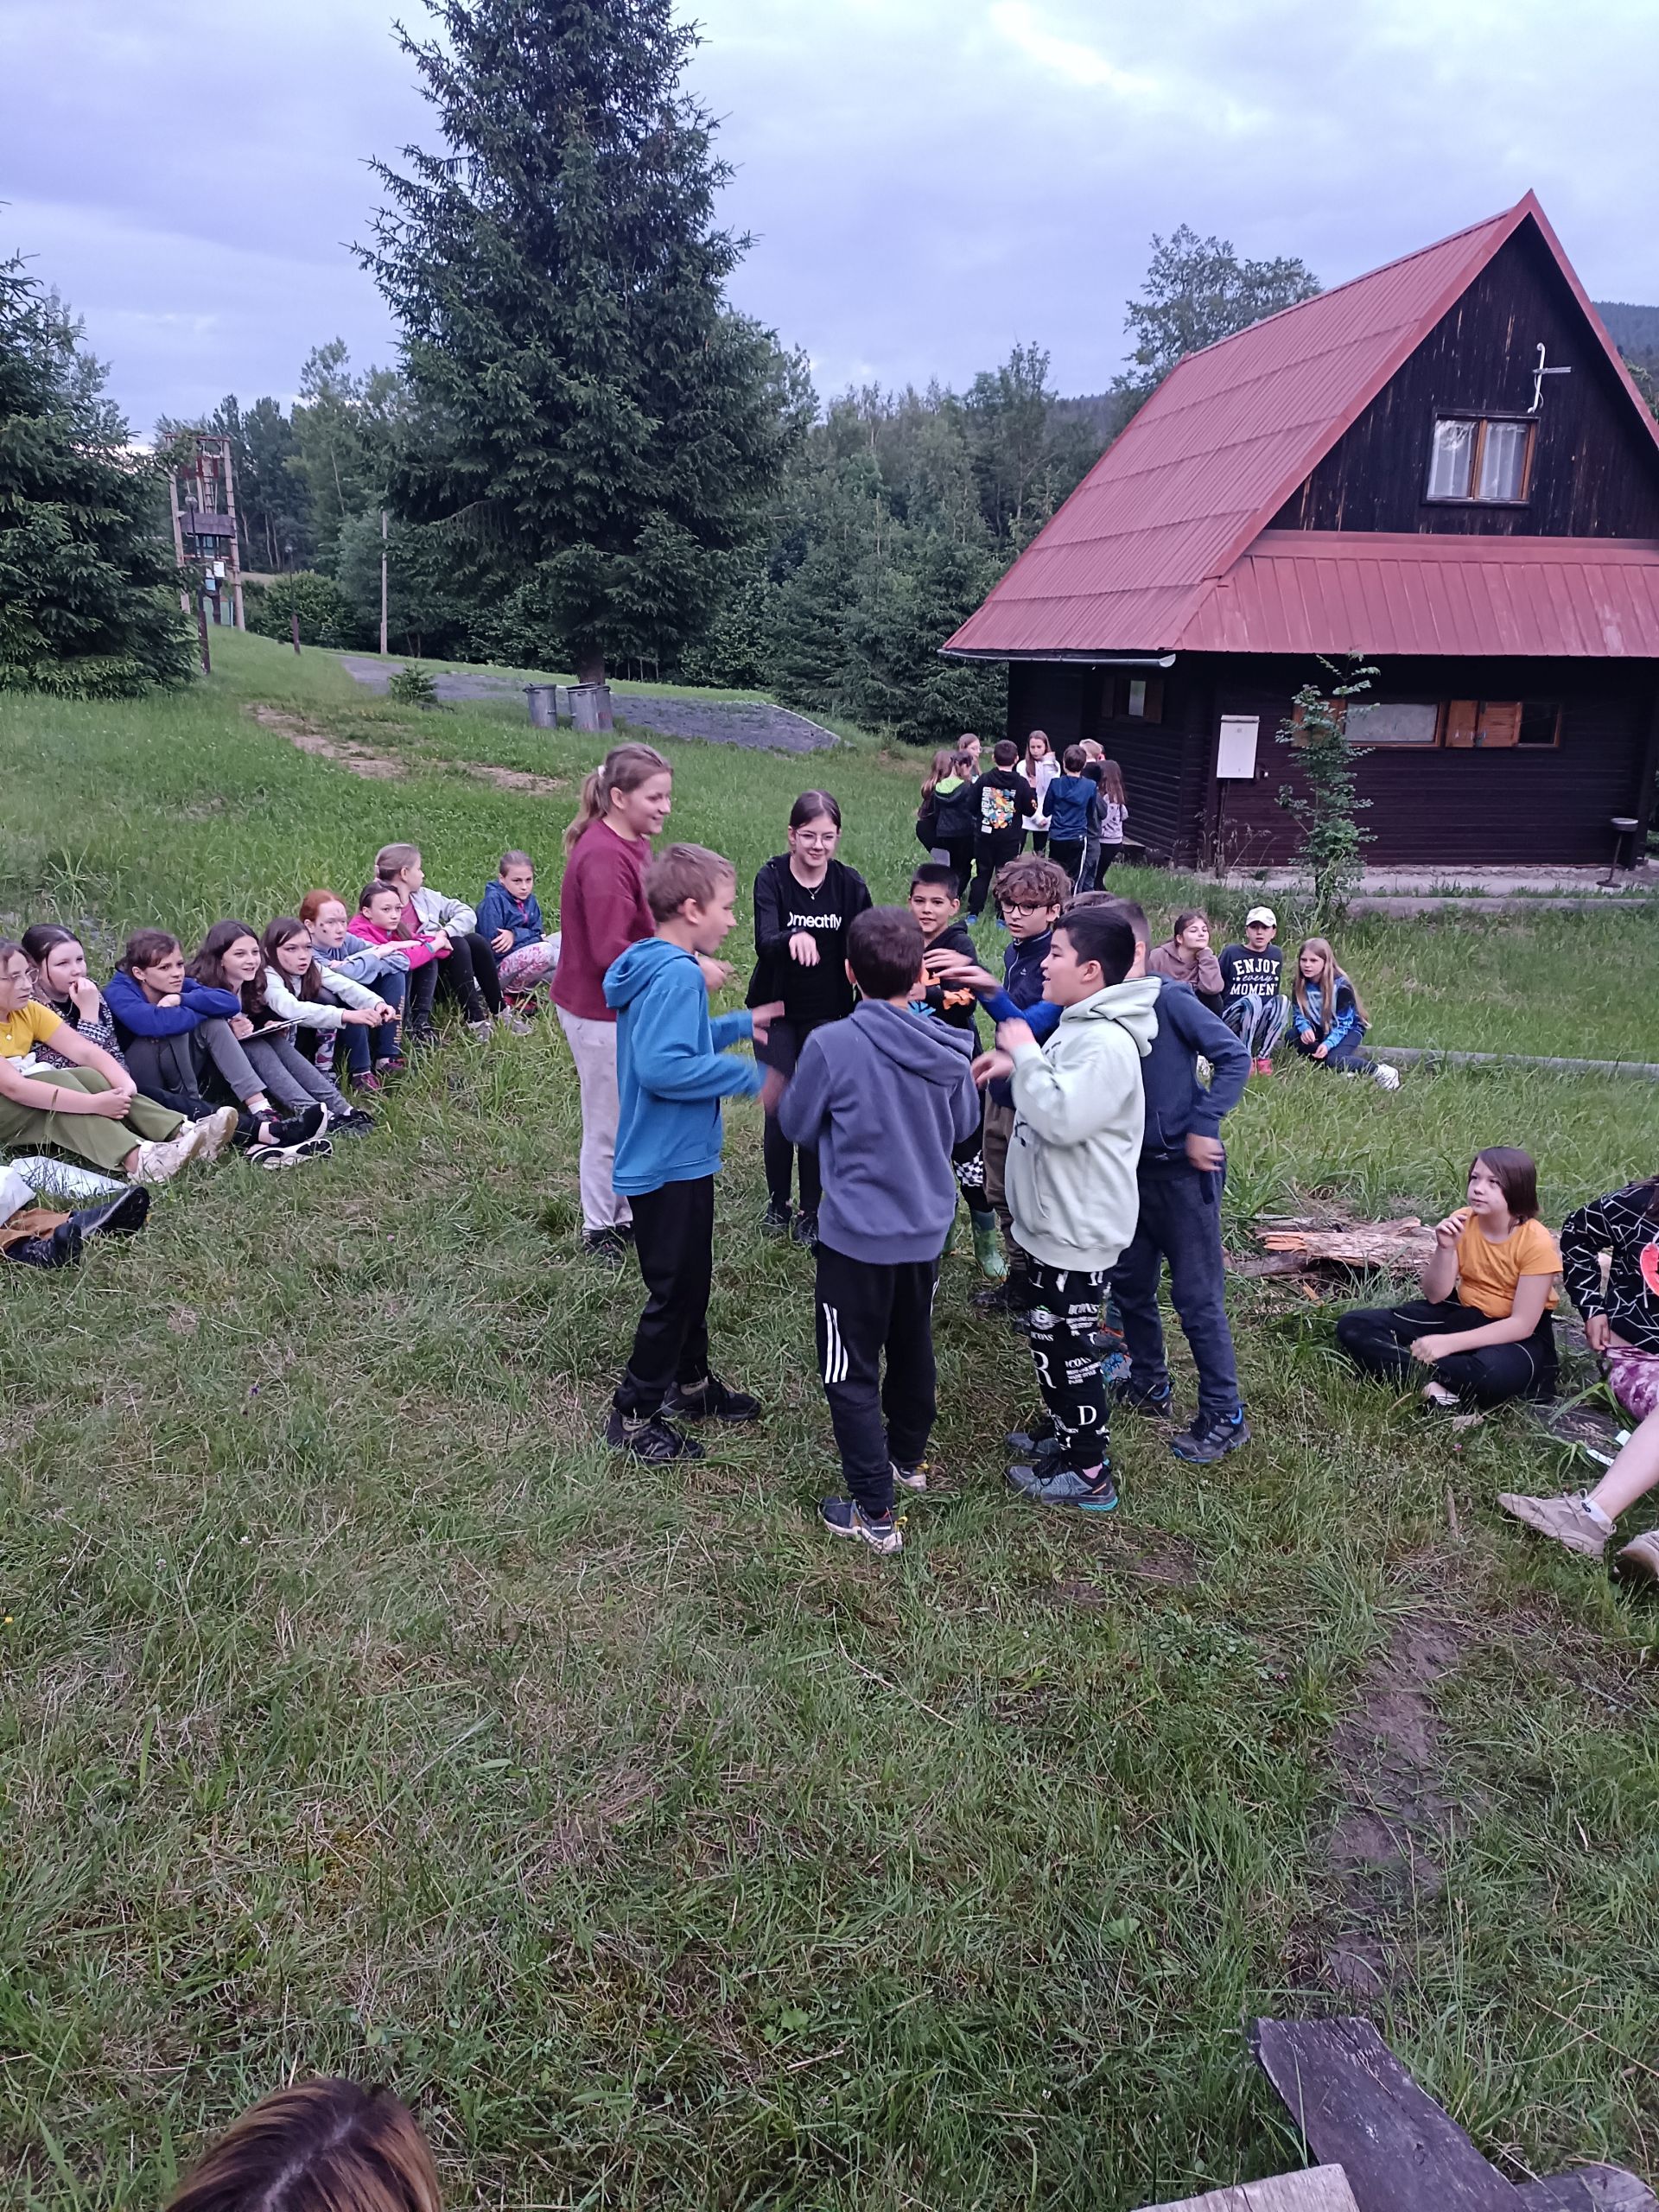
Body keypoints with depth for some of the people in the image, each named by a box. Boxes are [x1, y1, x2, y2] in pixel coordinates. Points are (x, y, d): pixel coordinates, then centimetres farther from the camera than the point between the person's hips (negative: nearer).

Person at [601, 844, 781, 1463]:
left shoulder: (655, 964, 7)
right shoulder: (676, 975, -24)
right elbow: (661, 1066, -33)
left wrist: (741, 1023, 13)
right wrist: (750, 1077, -26)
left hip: (676, 1157, 10)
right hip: (669, 1162, -10)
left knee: (692, 1279, 23)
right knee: (673, 1290, 2)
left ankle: (691, 1382, 41)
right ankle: (634, 1415, 16)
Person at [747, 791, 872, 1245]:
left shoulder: (850, 884, -6)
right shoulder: (772, 878, -12)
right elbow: (764, 942, -28)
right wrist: (792, 939, -50)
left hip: (826, 1015, 1)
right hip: (776, 1010, -1)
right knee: (780, 1109, 0)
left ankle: (811, 1210, 21)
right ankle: (777, 1202, 23)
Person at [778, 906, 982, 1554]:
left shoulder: (831, 1045, -21)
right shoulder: (948, 1048, -8)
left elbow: (798, 1126, -6)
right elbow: (964, 1125, 9)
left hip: (857, 1235, -5)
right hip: (926, 1229, 5)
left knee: (851, 1371, 5)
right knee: (913, 1347, 24)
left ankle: (874, 1512, 7)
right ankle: (908, 1457, 45)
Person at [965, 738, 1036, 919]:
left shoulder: (984, 780, -4)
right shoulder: (1021, 783, -8)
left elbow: (972, 806, 0)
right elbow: (1030, 809, -2)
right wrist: (1032, 793, 13)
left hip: (984, 835, 2)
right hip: (1010, 839, -2)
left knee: (982, 874, 12)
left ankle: (973, 913, 10)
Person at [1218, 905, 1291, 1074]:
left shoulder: (1277, 954, 9)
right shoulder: (1231, 953, -4)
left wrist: (1280, 1022, 20)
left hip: (1262, 1025, 4)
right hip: (1231, 1021, -4)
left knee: (1283, 1001, -26)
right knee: (1252, 1000, -35)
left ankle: (1263, 1056, -20)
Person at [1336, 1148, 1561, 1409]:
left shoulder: (1537, 1242, -20)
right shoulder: (1461, 1223, -8)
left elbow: (1522, 1324, -21)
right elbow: (1435, 1296, -5)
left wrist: (1448, 1343, -27)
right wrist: (1445, 1249, -24)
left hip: (1518, 1334, -5)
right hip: (1462, 1313, 5)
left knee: (1493, 1373, -44)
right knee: (1353, 1326, -13)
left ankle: (1413, 1371, -19)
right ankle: (1429, 1384, -30)